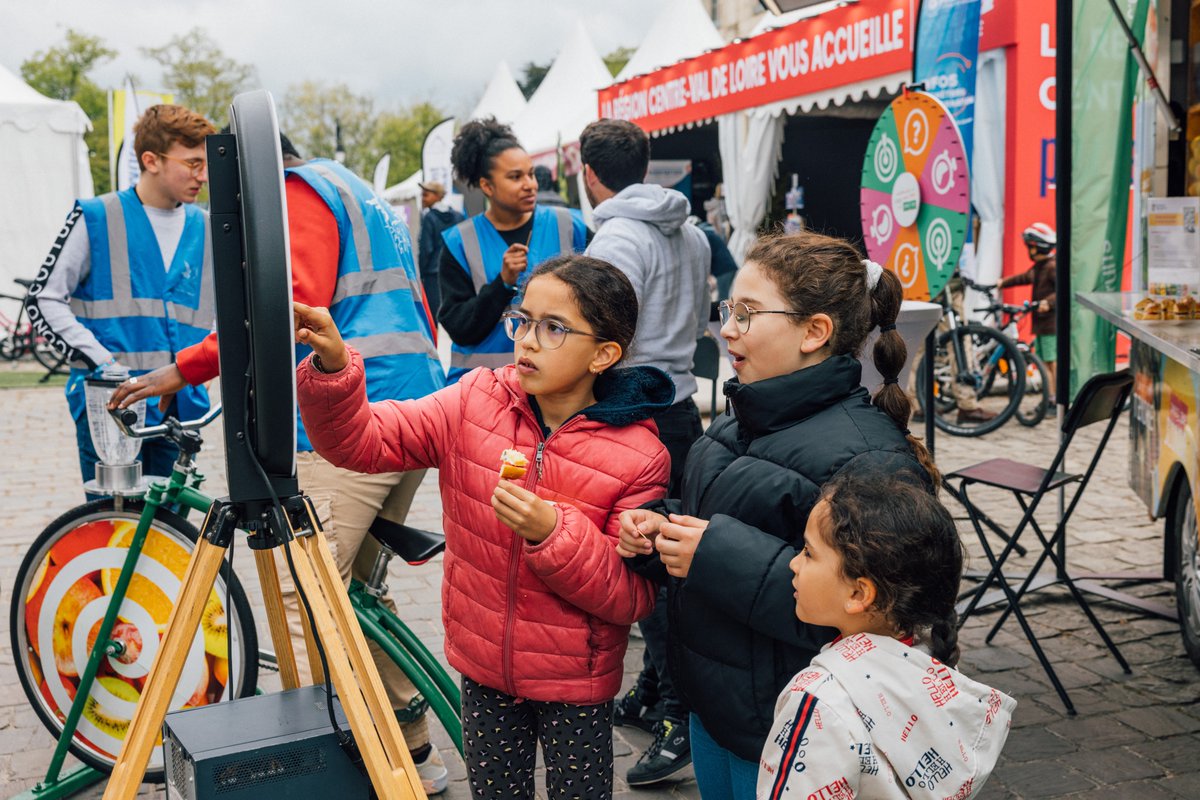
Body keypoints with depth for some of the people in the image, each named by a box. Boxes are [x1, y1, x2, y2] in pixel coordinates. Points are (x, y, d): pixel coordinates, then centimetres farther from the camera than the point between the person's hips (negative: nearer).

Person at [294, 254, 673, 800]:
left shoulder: (638, 457, -17)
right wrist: (332, 366, -31)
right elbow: (361, 441, -13)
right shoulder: (475, 402, -8)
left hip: (574, 685, -3)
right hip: (484, 672, 3)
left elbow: (632, 598, -17)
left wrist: (552, 533, -31)